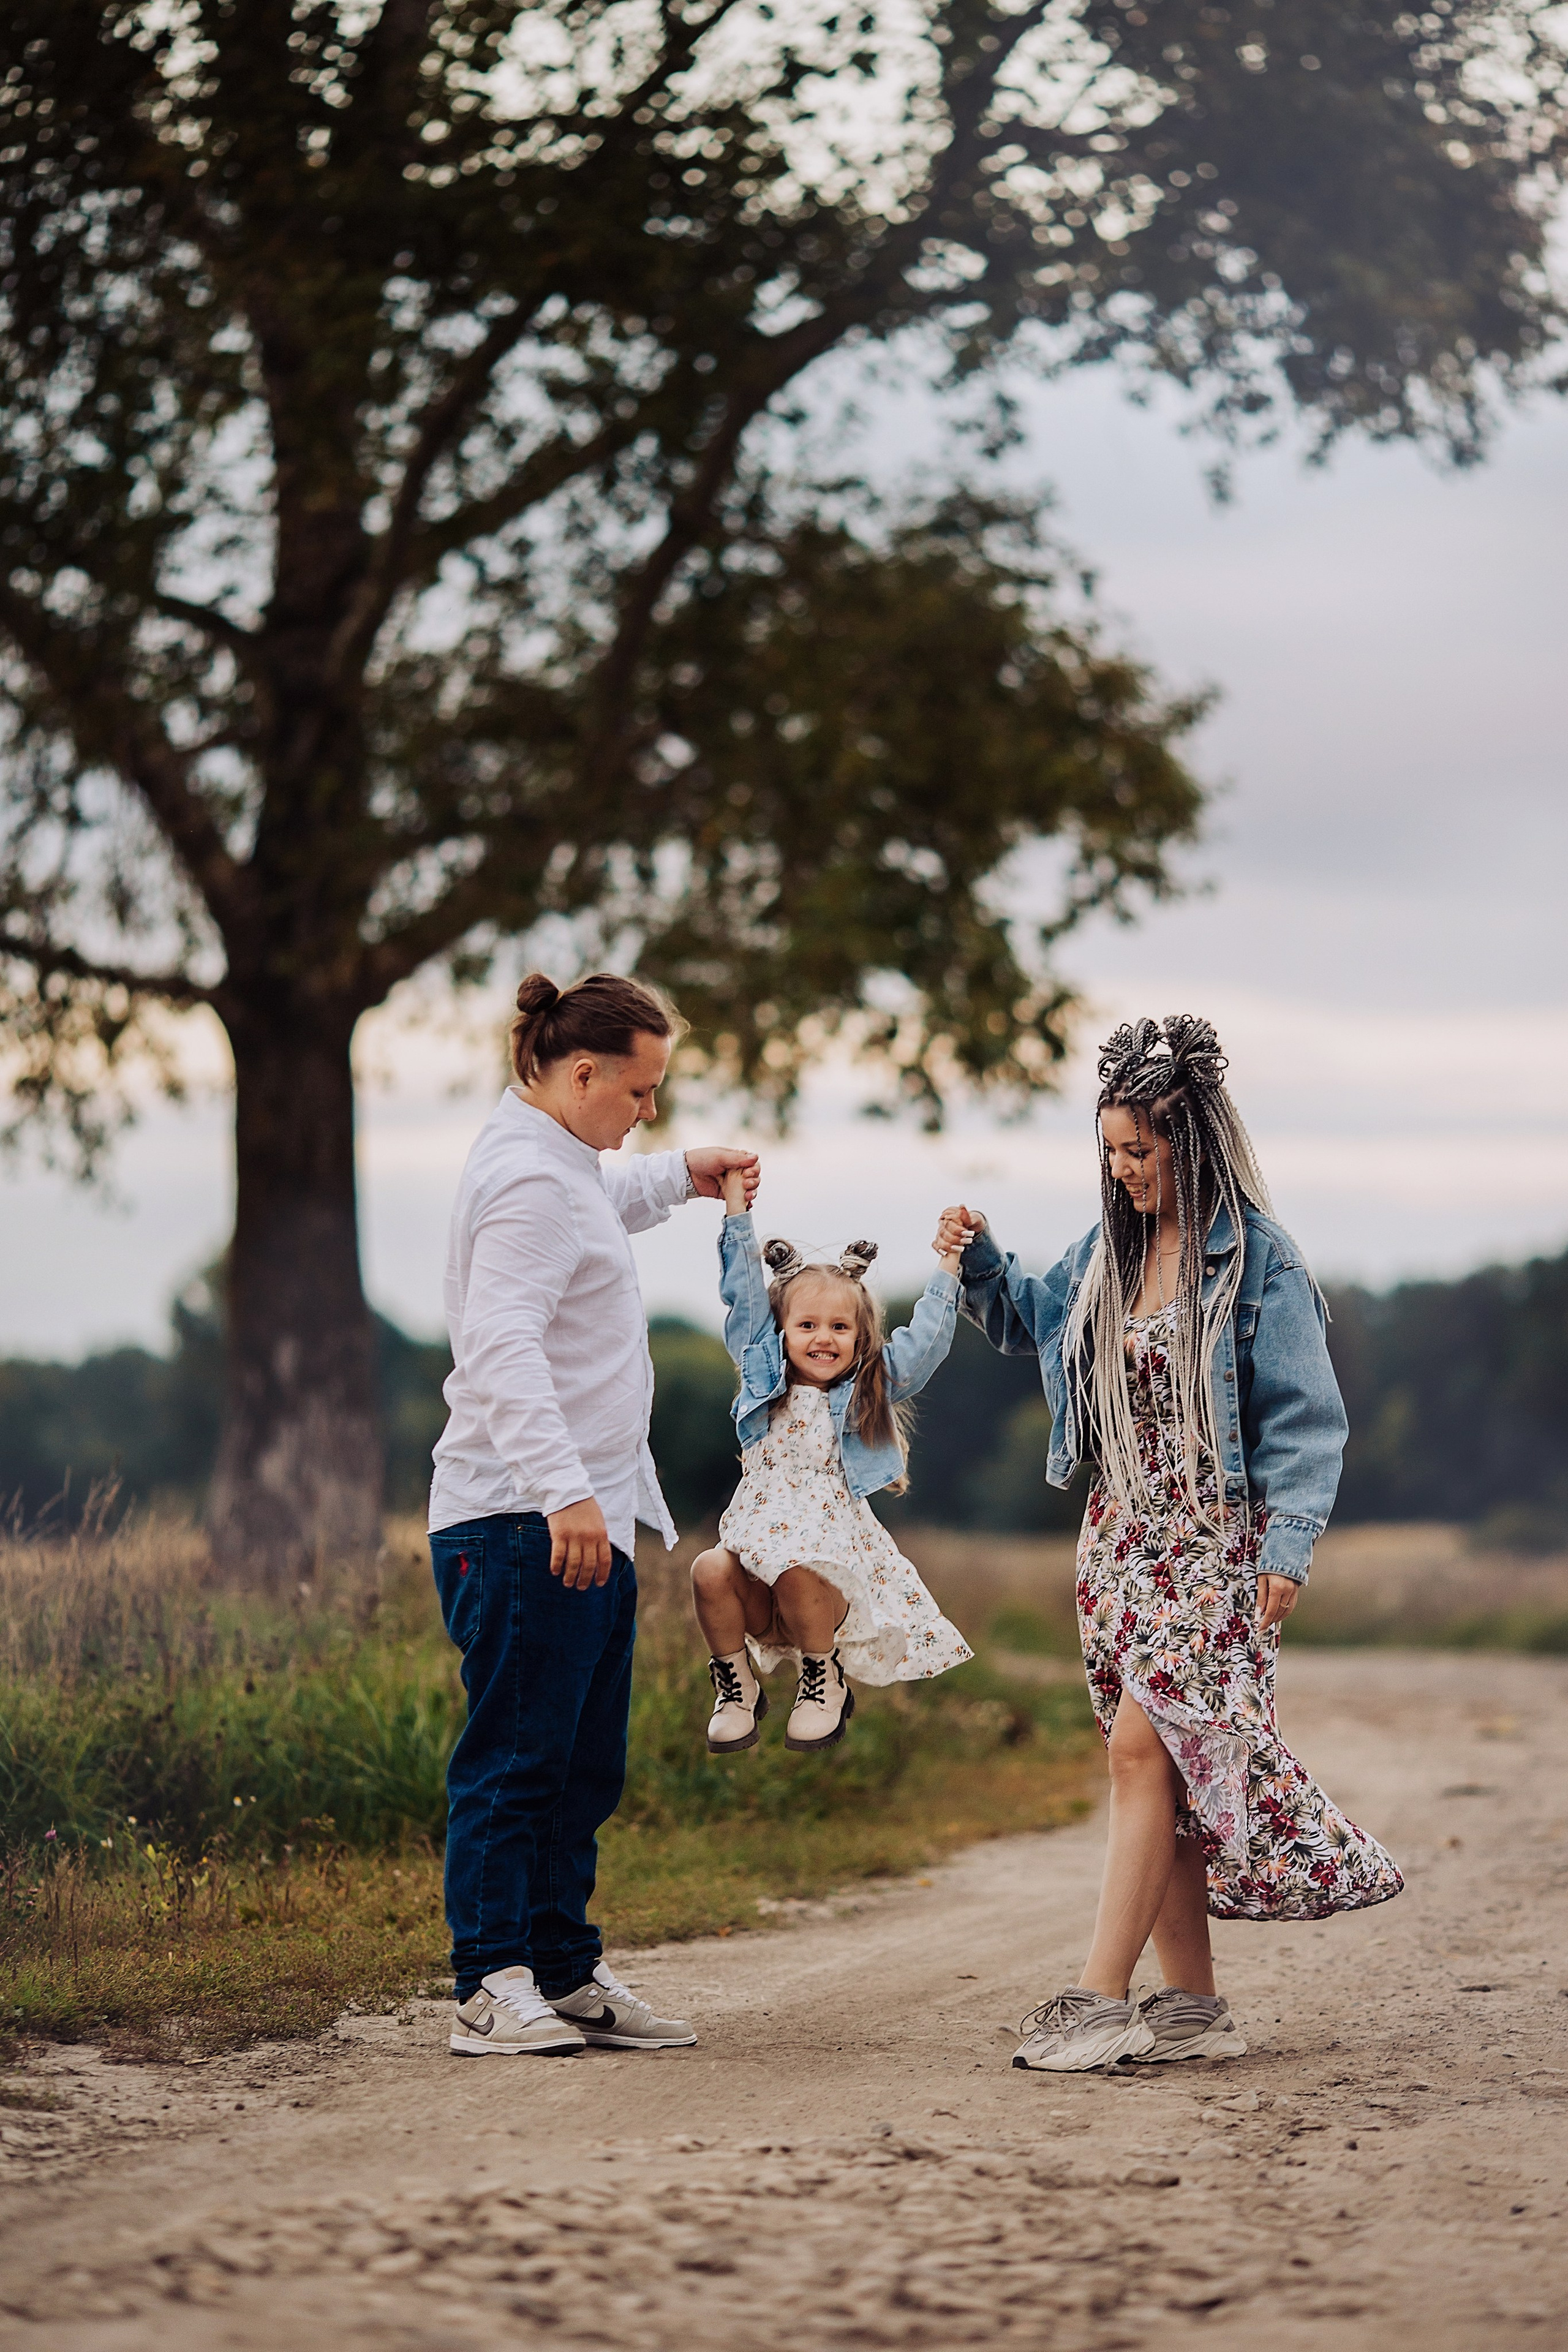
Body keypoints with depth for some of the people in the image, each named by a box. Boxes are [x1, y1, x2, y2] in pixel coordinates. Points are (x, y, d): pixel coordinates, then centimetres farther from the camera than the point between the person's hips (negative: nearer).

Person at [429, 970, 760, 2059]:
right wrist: (561, 1489, -35)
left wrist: (679, 1177, 35)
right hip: (519, 1523, -11)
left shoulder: (560, 1164, 18)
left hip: (588, 1519, 11)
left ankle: (568, 1976, 18)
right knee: (515, 1759, -8)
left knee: (583, 1765, 12)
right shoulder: (528, 1179, -15)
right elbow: (504, 1349, -27)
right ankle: (493, 1988, -4)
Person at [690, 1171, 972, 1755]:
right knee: (711, 1571, -29)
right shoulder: (765, 1374, 11)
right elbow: (743, 1290, 11)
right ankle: (737, 1686, -5)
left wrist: (949, 1266, 6)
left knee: (796, 1578, -35)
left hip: (832, 1545, -2)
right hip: (759, 1532, 2)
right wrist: (736, 1209, 11)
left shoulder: (871, 1389, 9)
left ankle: (826, 1684, -7)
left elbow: (926, 1337, 8)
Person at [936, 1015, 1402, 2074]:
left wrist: (1288, 1547, -17)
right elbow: (1035, 1320, 30)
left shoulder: (1259, 1261, -9)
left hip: (1212, 1539, -7)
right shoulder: (1110, 1251, 10)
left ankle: (1103, 1998, -14)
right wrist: (981, 1263, 11)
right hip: (1121, 1537, 7)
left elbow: (1306, 1418, -10)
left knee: (1145, 1747, -14)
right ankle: (1194, 2005, 11)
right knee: (1163, 1766, 6)